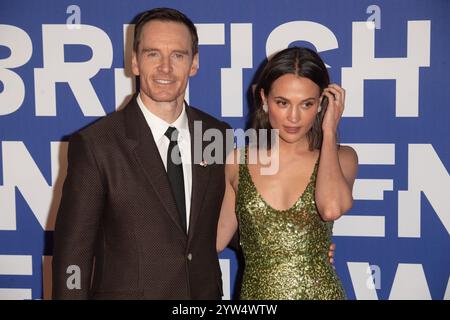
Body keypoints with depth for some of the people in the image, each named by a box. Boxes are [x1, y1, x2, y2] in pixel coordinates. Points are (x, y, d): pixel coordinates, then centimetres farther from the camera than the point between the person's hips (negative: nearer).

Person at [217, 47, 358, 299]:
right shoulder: (237, 162, -1)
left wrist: (329, 132, -13)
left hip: (321, 291, -1)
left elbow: (331, 208, -25)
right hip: (256, 292, 1)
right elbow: (215, 239, 1)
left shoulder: (341, 159, -4)